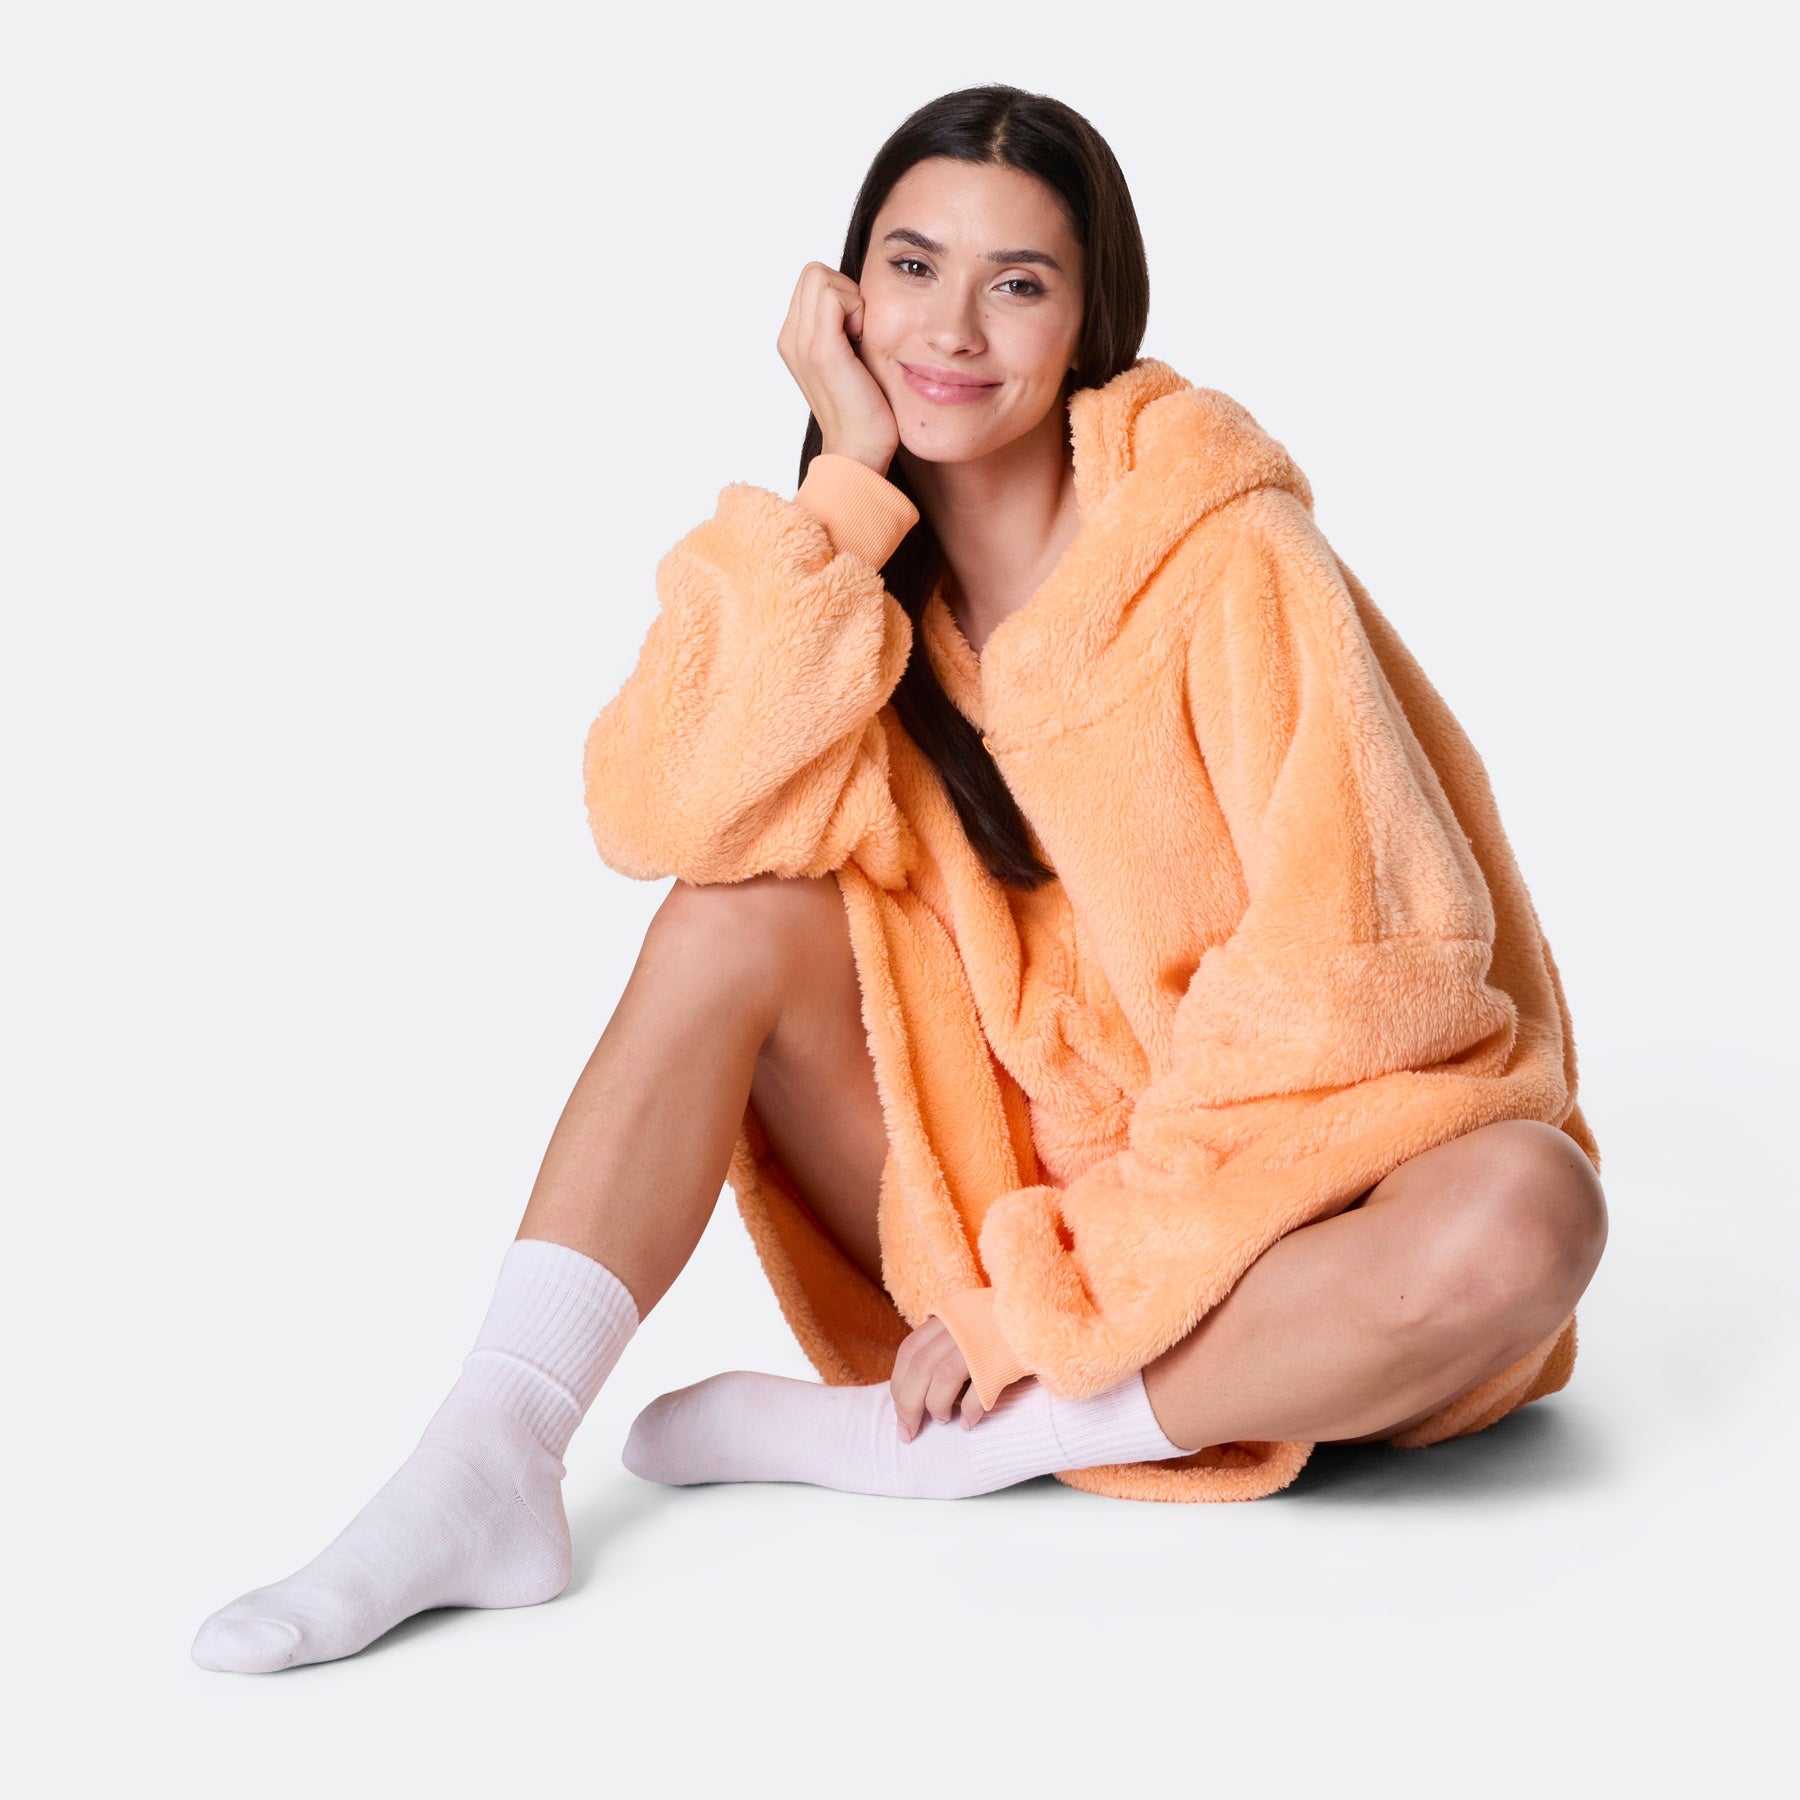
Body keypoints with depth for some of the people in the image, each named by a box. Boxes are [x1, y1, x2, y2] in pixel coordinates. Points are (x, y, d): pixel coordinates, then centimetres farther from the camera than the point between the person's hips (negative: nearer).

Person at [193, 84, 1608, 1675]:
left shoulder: (1226, 558, -14)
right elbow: (661, 816, -20)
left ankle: (892, 1436, -25)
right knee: (744, 903, -18)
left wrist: (1075, 1279, -20)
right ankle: (490, 1466, -25)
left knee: (1524, 1218, -34)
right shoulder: (856, 563, 0)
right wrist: (846, 481, -20)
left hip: (1257, 1200, -3)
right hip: (987, 1176, 3)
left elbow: (1347, 975, -19)